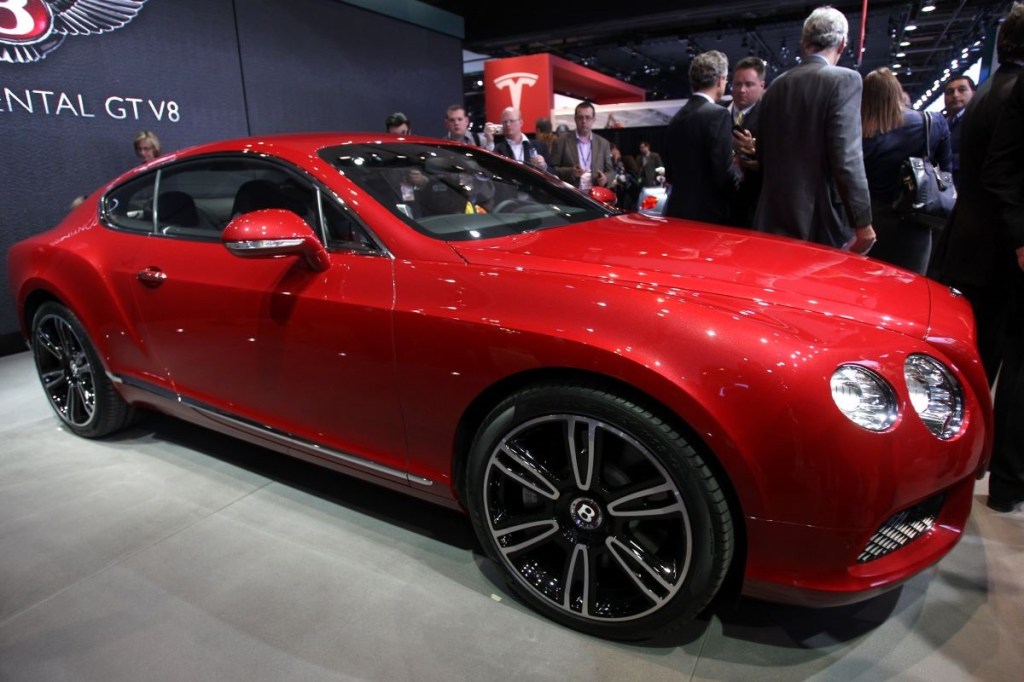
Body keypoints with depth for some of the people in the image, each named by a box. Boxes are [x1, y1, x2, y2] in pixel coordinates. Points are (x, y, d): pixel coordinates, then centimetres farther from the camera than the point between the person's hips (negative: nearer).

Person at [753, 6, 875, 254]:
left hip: (776, 220, 6)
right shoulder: (843, 79, -8)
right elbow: (847, 158, -15)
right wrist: (862, 222, -11)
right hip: (823, 221, -6)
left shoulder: (775, 86, 10)